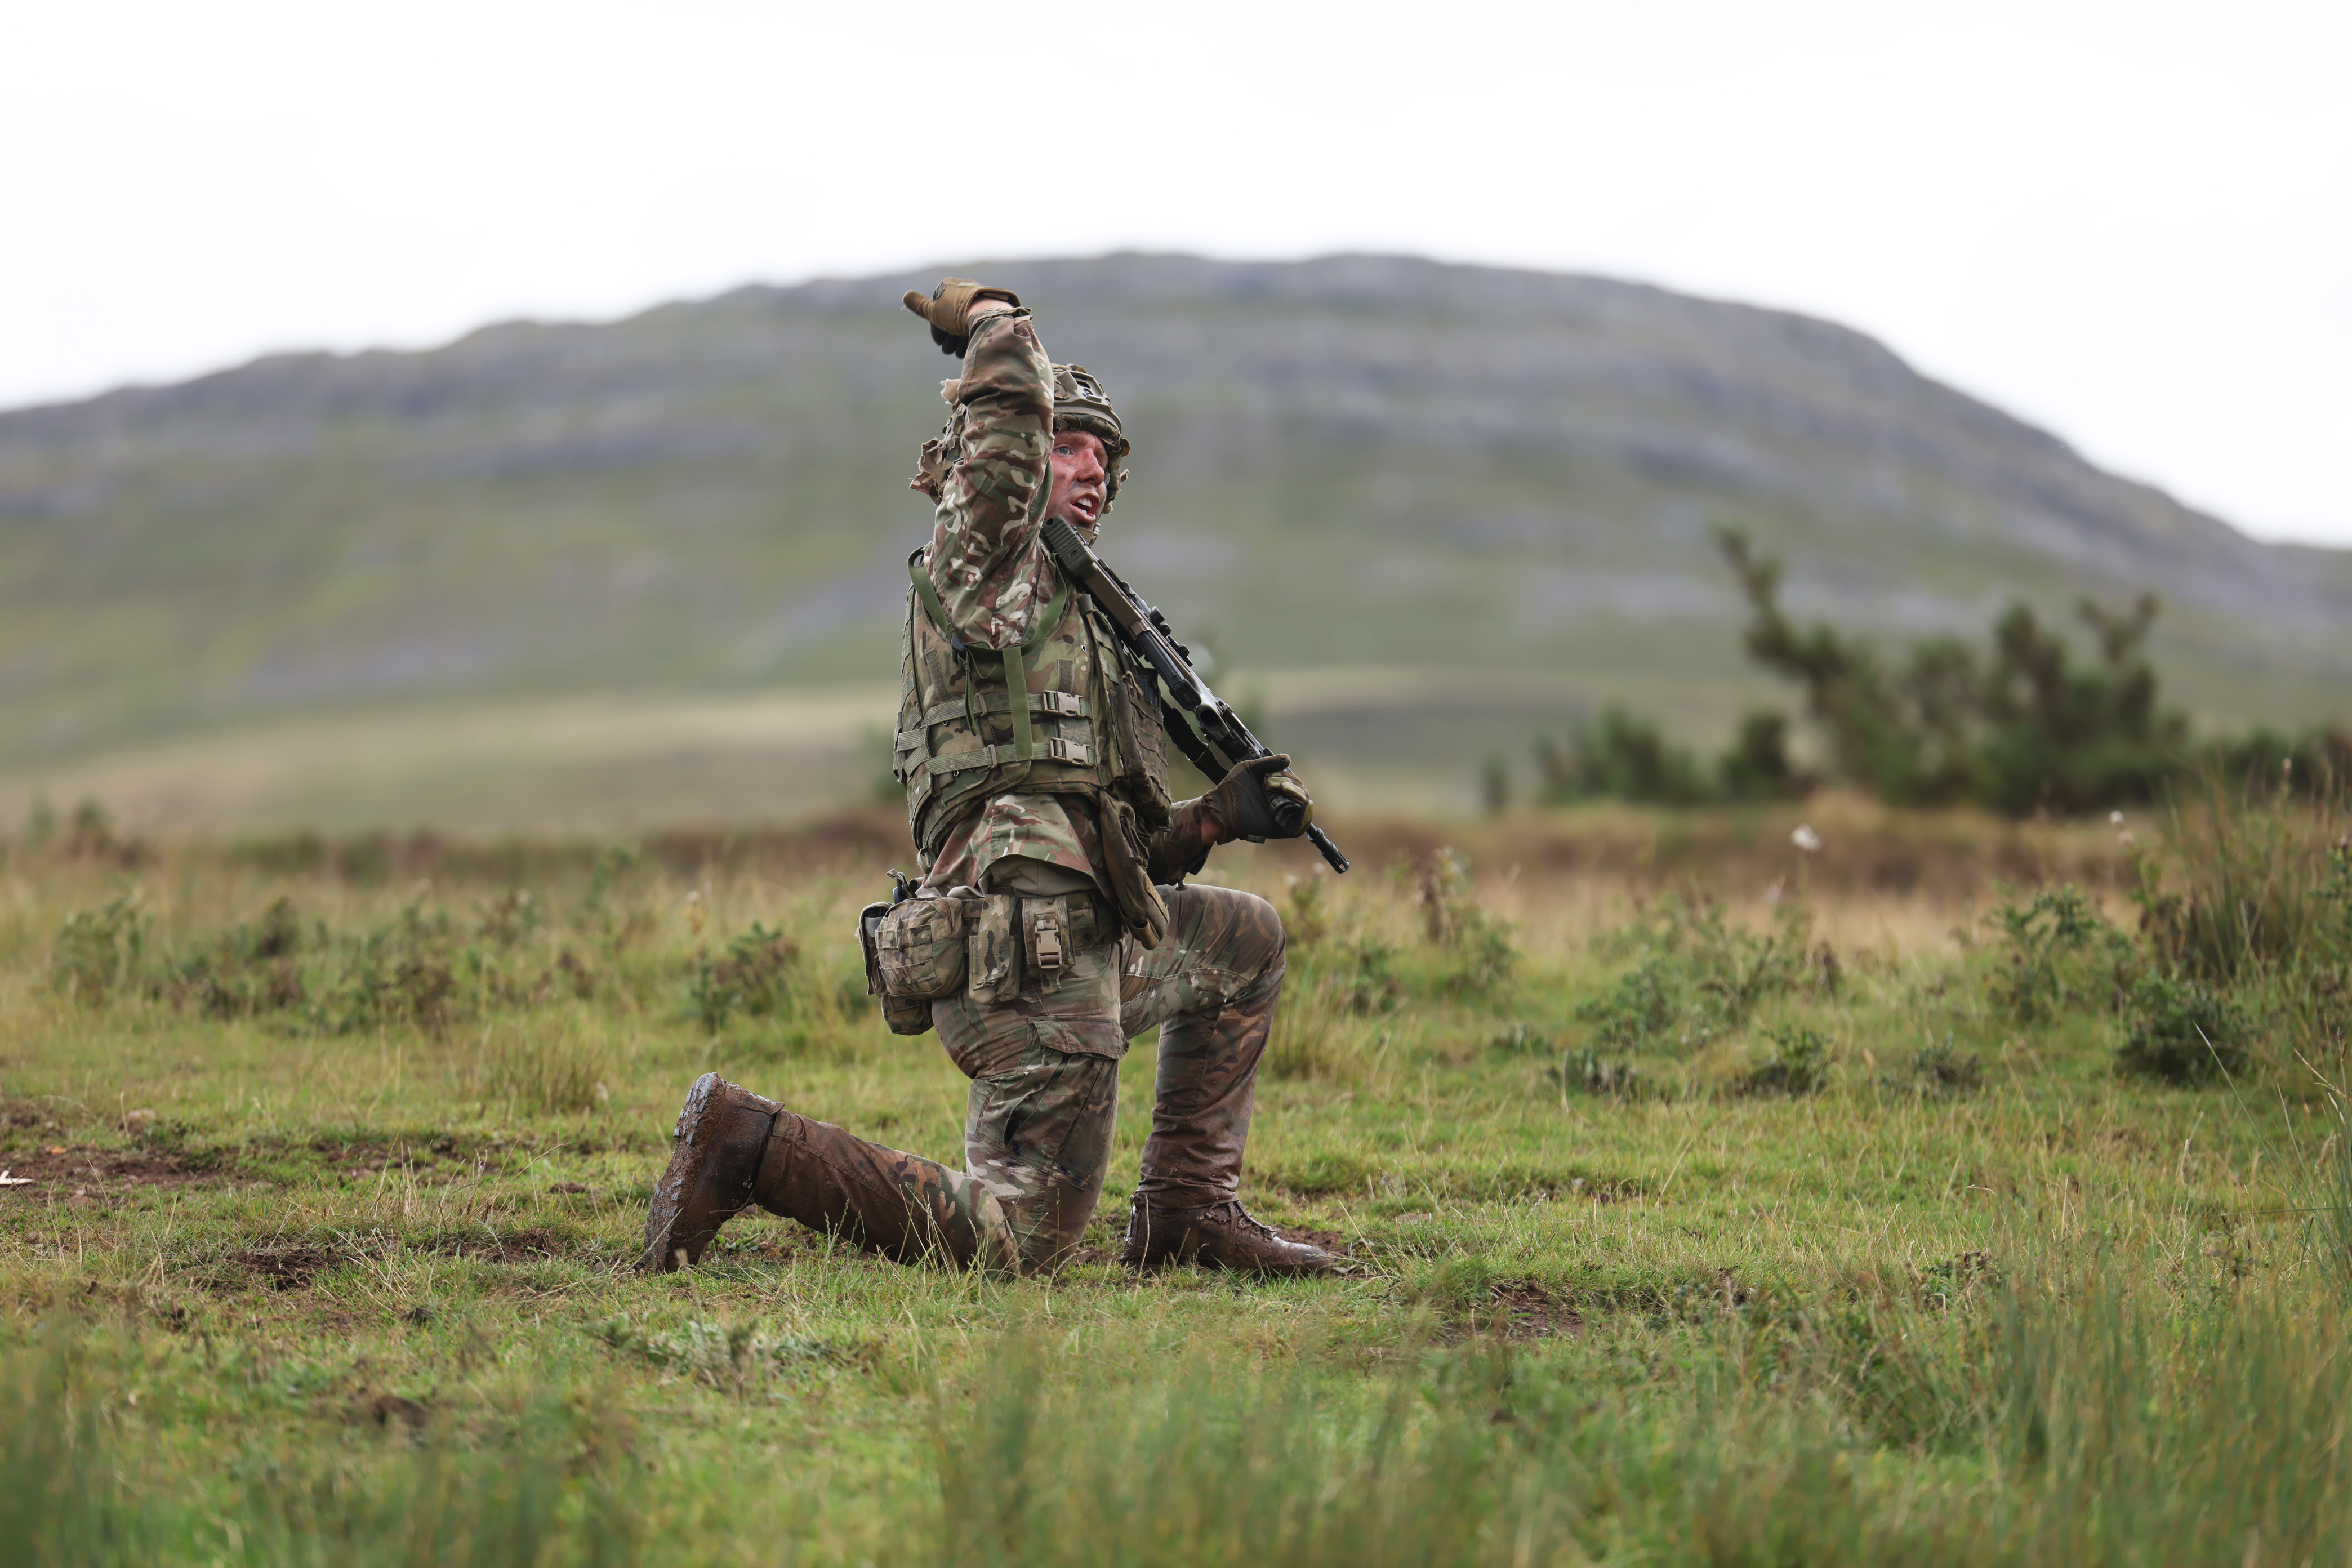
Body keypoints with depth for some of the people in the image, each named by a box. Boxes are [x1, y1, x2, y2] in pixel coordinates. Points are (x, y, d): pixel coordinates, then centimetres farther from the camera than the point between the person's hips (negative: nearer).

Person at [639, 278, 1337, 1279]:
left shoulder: (1066, 609, 27)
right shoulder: (979, 561, 1)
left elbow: (1110, 844, 25)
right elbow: (1010, 393, -15)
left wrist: (1216, 818, 12)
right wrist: (988, 317, 7)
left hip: (1077, 932, 9)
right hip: (1035, 951, -9)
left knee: (1245, 942, 28)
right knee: (1019, 1242, -9)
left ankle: (1186, 1214, 21)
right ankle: (748, 1145, -8)